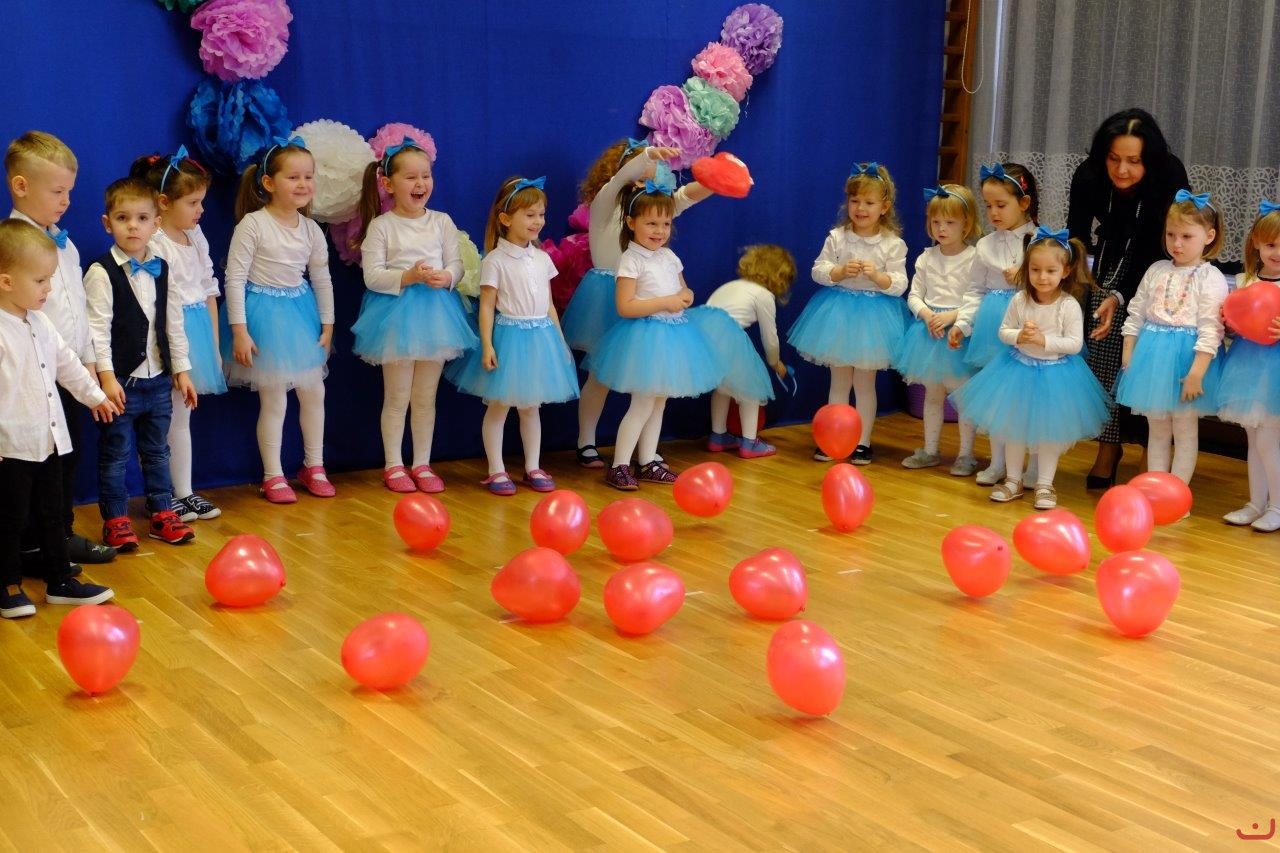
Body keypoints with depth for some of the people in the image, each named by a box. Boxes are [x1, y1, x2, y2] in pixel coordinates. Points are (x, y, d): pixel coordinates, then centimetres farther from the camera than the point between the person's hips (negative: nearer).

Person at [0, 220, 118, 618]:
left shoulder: (39, 322, 7)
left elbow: (66, 361, 21)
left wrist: (94, 395, 27)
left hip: (46, 439, 8)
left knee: (52, 514, 15)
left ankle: (60, 581, 25)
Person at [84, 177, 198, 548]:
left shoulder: (161, 269, 6)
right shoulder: (101, 272, -11)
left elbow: (173, 322, 10)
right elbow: (98, 329, -15)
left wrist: (181, 370, 10)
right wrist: (106, 376, -21)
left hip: (158, 379, 5)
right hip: (121, 381, -5)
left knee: (157, 451, 15)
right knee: (115, 455, 6)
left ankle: (162, 514, 26)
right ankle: (115, 520, 17)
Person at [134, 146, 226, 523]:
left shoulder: (195, 236, 10)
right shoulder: (153, 244, -14)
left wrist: (213, 342, 14)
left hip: (197, 331, 8)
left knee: (181, 418, 14)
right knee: (167, 420, 0)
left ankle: (185, 493, 21)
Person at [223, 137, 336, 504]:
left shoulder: (311, 230, 2)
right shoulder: (252, 225, -16)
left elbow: (322, 279, 10)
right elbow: (235, 279, -16)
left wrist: (327, 324, 8)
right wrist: (239, 331, -18)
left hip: (301, 310, 6)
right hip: (264, 314, -6)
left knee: (314, 392, 11)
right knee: (273, 400, 1)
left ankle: (313, 465, 28)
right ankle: (273, 476, 14)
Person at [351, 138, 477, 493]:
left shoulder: (442, 222, 6)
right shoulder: (380, 226, -5)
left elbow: (456, 265, 4)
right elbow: (372, 276, -10)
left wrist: (445, 277, -18)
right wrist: (409, 277, -23)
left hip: (435, 312, 3)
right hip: (395, 313, -3)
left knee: (426, 397, 10)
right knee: (397, 397, 5)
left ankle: (422, 464, 21)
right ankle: (393, 466, 16)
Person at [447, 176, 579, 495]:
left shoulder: (542, 258, 8)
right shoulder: (495, 261, -9)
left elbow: (548, 304, 13)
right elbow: (487, 306, -10)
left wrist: (560, 340, 12)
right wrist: (487, 346, -16)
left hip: (541, 336, 5)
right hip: (509, 336, -5)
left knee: (531, 406, 14)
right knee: (498, 406, 3)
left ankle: (533, 468, 21)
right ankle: (496, 471, 11)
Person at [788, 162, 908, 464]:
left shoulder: (893, 244, -6)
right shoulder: (836, 237, -3)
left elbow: (899, 286, -9)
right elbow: (818, 271, -4)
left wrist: (877, 275, -25)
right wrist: (841, 272, -21)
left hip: (873, 317, -2)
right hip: (838, 313, 2)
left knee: (864, 383, 7)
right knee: (839, 381, 11)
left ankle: (862, 442, 17)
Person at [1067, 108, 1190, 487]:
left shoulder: (1169, 178, -28)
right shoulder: (1088, 177, -22)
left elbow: (1158, 249, -27)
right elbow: (1077, 240, -21)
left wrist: (1119, 297, -38)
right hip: (1109, 268, 2)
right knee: (1104, 356, -6)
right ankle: (1108, 447, 3)